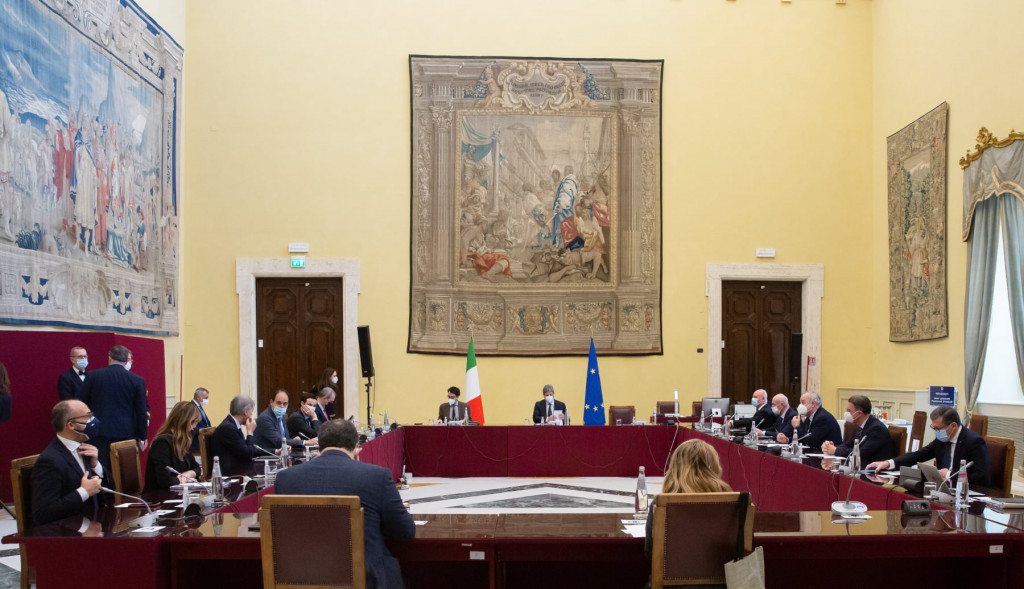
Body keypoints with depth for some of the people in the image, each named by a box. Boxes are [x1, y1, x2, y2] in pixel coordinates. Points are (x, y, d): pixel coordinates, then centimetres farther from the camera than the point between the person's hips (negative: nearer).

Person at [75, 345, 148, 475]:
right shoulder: (137, 381, 0)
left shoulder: (92, 376, 2)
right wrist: (142, 436, 11)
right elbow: (142, 412, 1)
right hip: (126, 434, 0)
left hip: (99, 435, 0)